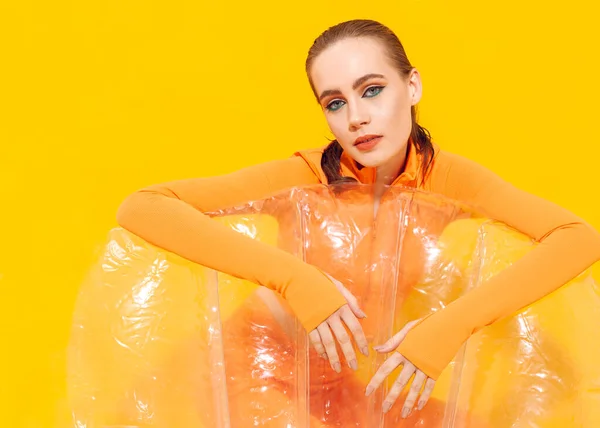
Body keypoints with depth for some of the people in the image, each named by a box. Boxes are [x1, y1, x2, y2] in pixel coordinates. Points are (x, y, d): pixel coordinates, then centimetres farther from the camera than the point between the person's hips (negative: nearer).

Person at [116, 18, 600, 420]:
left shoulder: (448, 177, -13)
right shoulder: (304, 177, -18)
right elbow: (141, 208, -28)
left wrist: (451, 325, -37)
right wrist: (294, 278, -38)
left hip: (420, 387, 2)